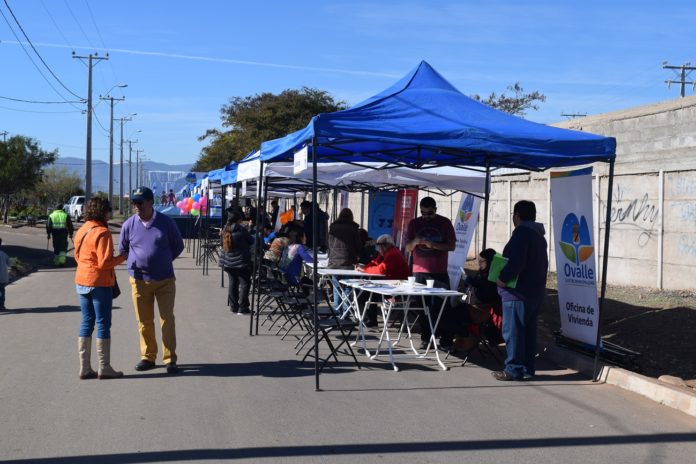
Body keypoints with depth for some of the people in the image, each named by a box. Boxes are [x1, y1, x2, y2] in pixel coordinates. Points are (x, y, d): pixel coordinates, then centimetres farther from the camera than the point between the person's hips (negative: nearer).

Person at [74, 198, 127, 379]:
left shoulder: (82, 230, 10)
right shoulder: (102, 233, -17)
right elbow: (104, 262, -20)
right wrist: (122, 257, -8)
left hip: (81, 282, 8)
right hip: (99, 283, -8)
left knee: (86, 323, 11)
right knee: (103, 324, 0)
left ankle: (84, 367, 13)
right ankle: (104, 368, 5)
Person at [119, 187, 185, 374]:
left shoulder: (166, 222, -5)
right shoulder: (129, 225, -2)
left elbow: (178, 246, 8)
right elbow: (122, 250, 13)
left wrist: (163, 261, 5)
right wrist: (136, 263, 4)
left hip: (165, 280, -1)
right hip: (139, 280, 1)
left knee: (167, 320, 0)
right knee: (144, 321, 8)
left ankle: (170, 359, 7)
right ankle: (148, 357, 20)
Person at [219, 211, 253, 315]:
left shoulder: (225, 230, 7)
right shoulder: (241, 229, -12)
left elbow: (223, 245, 15)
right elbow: (251, 241, -4)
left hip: (228, 261, 7)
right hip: (241, 261, -7)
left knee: (233, 283, 15)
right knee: (244, 283, -1)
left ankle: (233, 306, 18)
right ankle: (242, 308, -4)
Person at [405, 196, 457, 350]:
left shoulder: (445, 223, 4)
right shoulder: (414, 223, 9)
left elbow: (452, 246, -1)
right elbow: (408, 248, 9)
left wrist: (434, 245, -16)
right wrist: (415, 241, -13)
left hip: (439, 272, -2)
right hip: (420, 272, 2)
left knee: (440, 307, -5)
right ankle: (425, 338, 6)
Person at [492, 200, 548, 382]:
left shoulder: (521, 233, -14)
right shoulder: (539, 236, 17)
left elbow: (516, 262, -24)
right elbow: (543, 264, 21)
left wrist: (502, 278, -16)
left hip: (518, 293, -10)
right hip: (535, 292, 10)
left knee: (512, 332, -5)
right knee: (529, 331, 12)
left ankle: (514, 369, -3)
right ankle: (527, 368, 17)